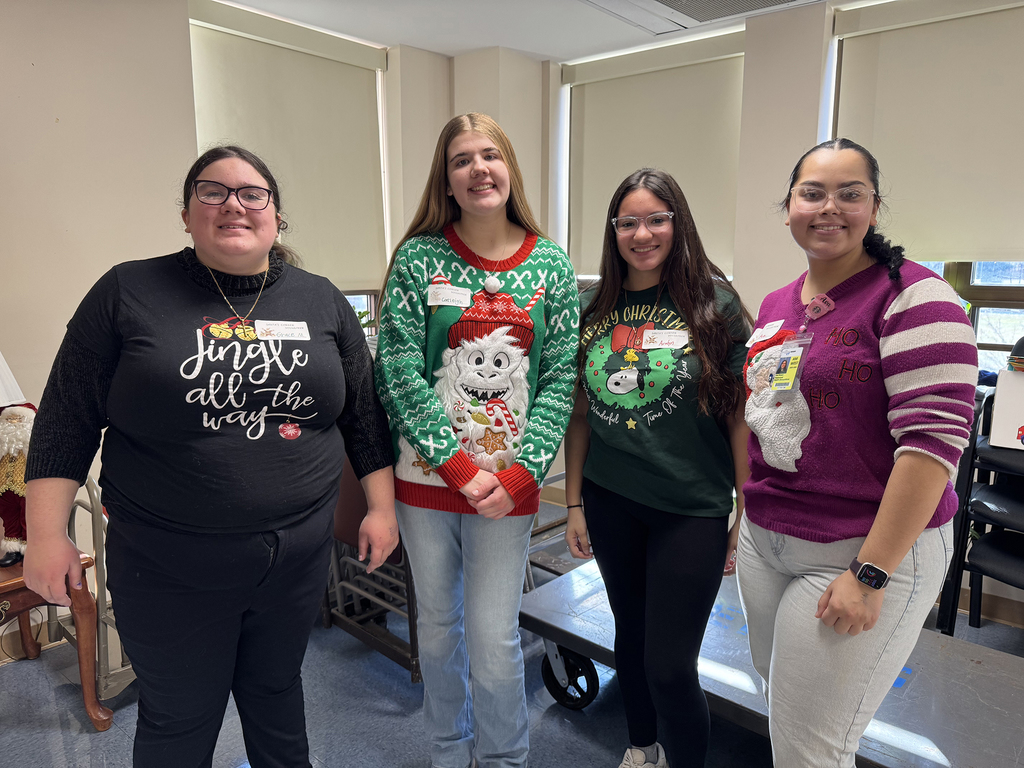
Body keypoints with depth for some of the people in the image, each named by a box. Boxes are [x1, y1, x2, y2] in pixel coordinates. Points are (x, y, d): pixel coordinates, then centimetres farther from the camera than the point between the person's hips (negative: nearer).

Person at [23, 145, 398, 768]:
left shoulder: (323, 301, 3)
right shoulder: (129, 293, -4)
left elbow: (364, 412, 6)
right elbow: (67, 420, -1)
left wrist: (381, 506, 6)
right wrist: (47, 533, -4)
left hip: (299, 555, 2)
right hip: (169, 569, -2)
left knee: (276, 691, 22)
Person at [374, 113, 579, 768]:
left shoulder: (551, 265, 1)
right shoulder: (419, 258, -3)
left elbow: (561, 377, -2)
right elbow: (399, 371, -9)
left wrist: (521, 473, -11)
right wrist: (460, 467, -13)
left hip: (509, 485, 0)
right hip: (426, 477, 1)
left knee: (495, 636, 7)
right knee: (438, 624, 18)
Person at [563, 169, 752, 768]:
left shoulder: (714, 302, -7)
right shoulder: (596, 311, 4)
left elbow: (741, 413, -6)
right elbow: (581, 414, 8)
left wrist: (748, 514, -7)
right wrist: (574, 503, 7)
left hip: (692, 508, -4)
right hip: (611, 501, 4)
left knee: (669, 663, 0)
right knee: (631, 635, 20)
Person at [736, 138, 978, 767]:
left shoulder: (912, 296, -12)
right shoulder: (775, 306, 10)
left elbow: (934, 437, -19)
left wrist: (870, 574, -20)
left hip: (864, 550, -6)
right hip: (763, 538, 7)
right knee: (781, 702, 21)